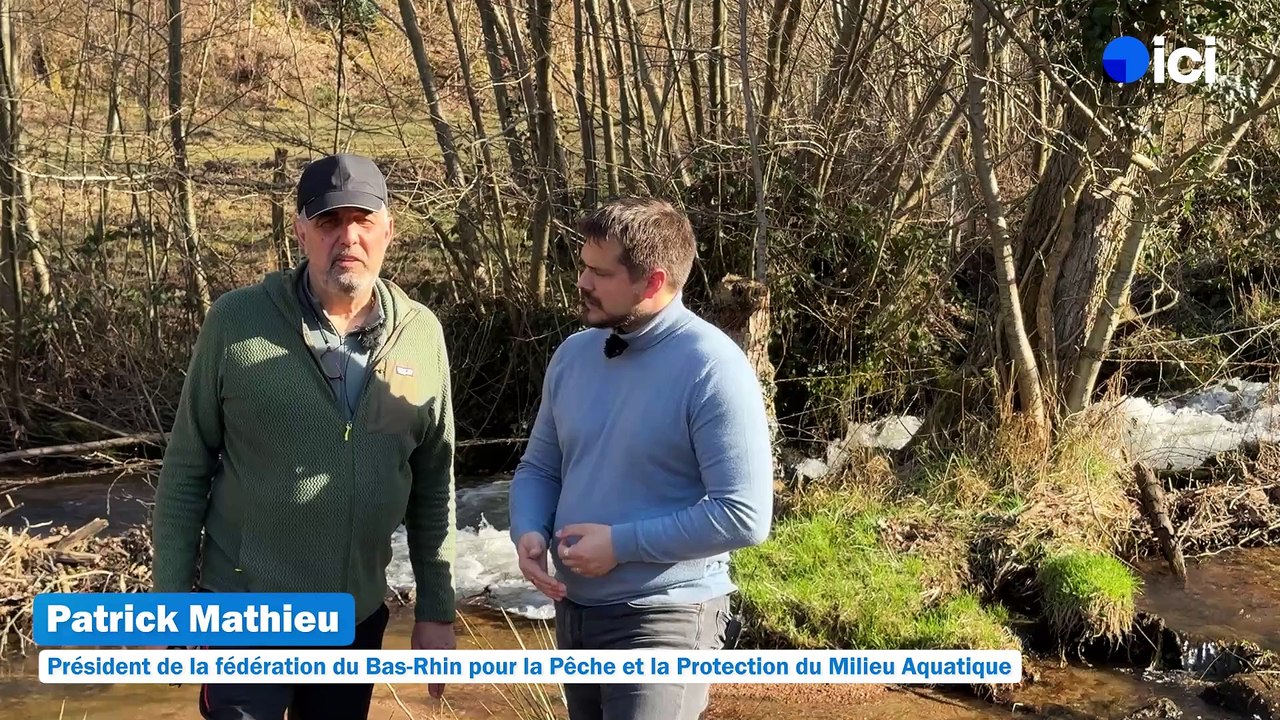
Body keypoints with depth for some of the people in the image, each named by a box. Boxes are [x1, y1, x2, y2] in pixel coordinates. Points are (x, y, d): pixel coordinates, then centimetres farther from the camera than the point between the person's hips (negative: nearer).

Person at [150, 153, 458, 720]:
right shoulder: (236, 322, -10)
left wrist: (436, 609, 6)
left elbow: (432, 484, 5)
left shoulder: (422, 334, -2)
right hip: (247, 611, -3)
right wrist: (173, 599, -4)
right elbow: (186, 471, -4)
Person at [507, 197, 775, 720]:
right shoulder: (573, 354, 4)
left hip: (662, 621, -7)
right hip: (573, 610, 7)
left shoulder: (712, 369, -18)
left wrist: (620, 544, -20)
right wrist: (528, 532, -8)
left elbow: (744, 516, -22)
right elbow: (539, 467, 13)